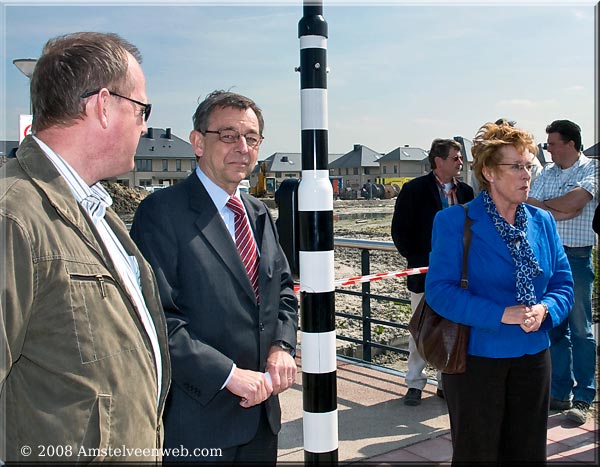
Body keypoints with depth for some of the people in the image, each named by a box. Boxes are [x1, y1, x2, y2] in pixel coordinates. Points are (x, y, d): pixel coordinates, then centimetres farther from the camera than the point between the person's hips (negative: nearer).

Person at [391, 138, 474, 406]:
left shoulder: (465, 192, 7)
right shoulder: (414, 190, -5)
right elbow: (400, 231, -5)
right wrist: (416, 260, -10)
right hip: (425, 273, -3)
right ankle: (415, 383, 20)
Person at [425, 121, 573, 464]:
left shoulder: (543, 222, 6)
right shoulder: (455, 222, -10)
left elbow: (564, 283, 8)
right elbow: (440, 291, -16)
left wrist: (545, 309, -14)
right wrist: (501, 314, -24)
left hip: (533, 357, 5)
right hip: (475, 357, -5)